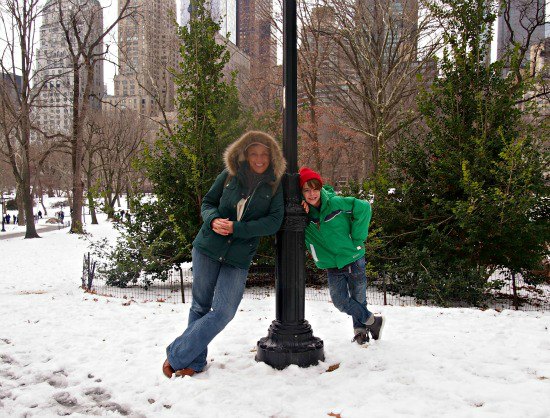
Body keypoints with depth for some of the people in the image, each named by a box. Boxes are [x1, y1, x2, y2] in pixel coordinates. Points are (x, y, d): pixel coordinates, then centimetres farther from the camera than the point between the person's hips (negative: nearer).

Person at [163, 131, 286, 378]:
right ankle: (195, 362, 24)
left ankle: (177, 356, 8)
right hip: (207, 248, 1)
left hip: (239, 257, 0)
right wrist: (213, 220, -14)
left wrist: (236, 228, -17)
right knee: (200, 306, 8)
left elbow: (274, 222, -8)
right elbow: (207, 203, 9)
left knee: (223, 312, -8)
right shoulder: (229, 175, 2)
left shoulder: (274, 186, 0)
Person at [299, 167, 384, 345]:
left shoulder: (335, 202, -16)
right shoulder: (303, 212, -5)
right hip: (332, 265, 3)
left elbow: (364, 207, -15)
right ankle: (373, 320, 23)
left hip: (354, 259, -3)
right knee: (340, 300, -1)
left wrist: (357, 238, -13)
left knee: (358, 298, 9)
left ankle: (360, 328, 37)